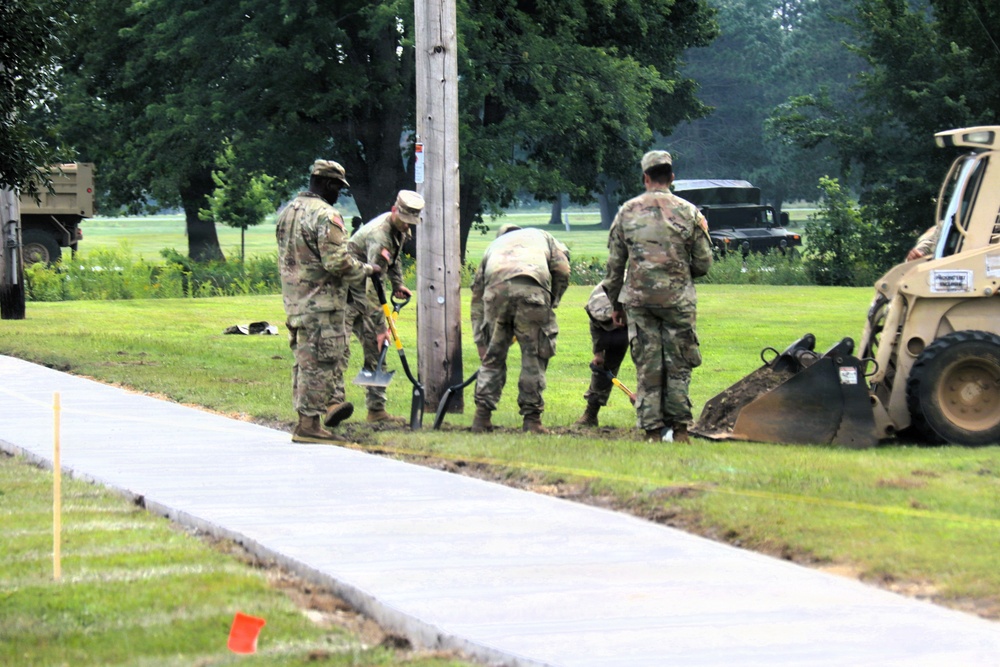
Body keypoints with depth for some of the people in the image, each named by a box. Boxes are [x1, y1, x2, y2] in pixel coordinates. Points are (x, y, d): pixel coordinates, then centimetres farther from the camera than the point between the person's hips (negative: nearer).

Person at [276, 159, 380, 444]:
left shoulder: (287, 212, 13)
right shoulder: (325, 215, -16)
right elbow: (338, 262, -21)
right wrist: (367, 270, -6)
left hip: (294, 299, 9)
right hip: (321, 301, -9)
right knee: (318, 361, -5)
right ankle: (309, 424, -4)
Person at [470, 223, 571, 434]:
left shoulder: (493, 245, 39)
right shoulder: (542, 236, 36)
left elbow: (477, 296, 32)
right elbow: (562, 269, 14)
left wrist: (481, 345, 33)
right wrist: (551, 303, 23)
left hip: (495, 290, 2)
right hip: (532, 289, -2)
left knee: (492, 356, 15)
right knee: (534, 356, 7)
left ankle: (482, 416, 10)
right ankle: (532, 419, 7)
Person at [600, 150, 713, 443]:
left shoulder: (626, 212, 4)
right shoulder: (688, 212, 0)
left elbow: (614, 264, 7)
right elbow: (703, 264, 2)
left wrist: (616, 303, 17)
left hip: (638, 299, 1)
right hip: (677, 299, -1)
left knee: (647, 368, 4)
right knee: (678, 366, 5)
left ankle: (652, 431, 2)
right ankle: (679, 429, 2)